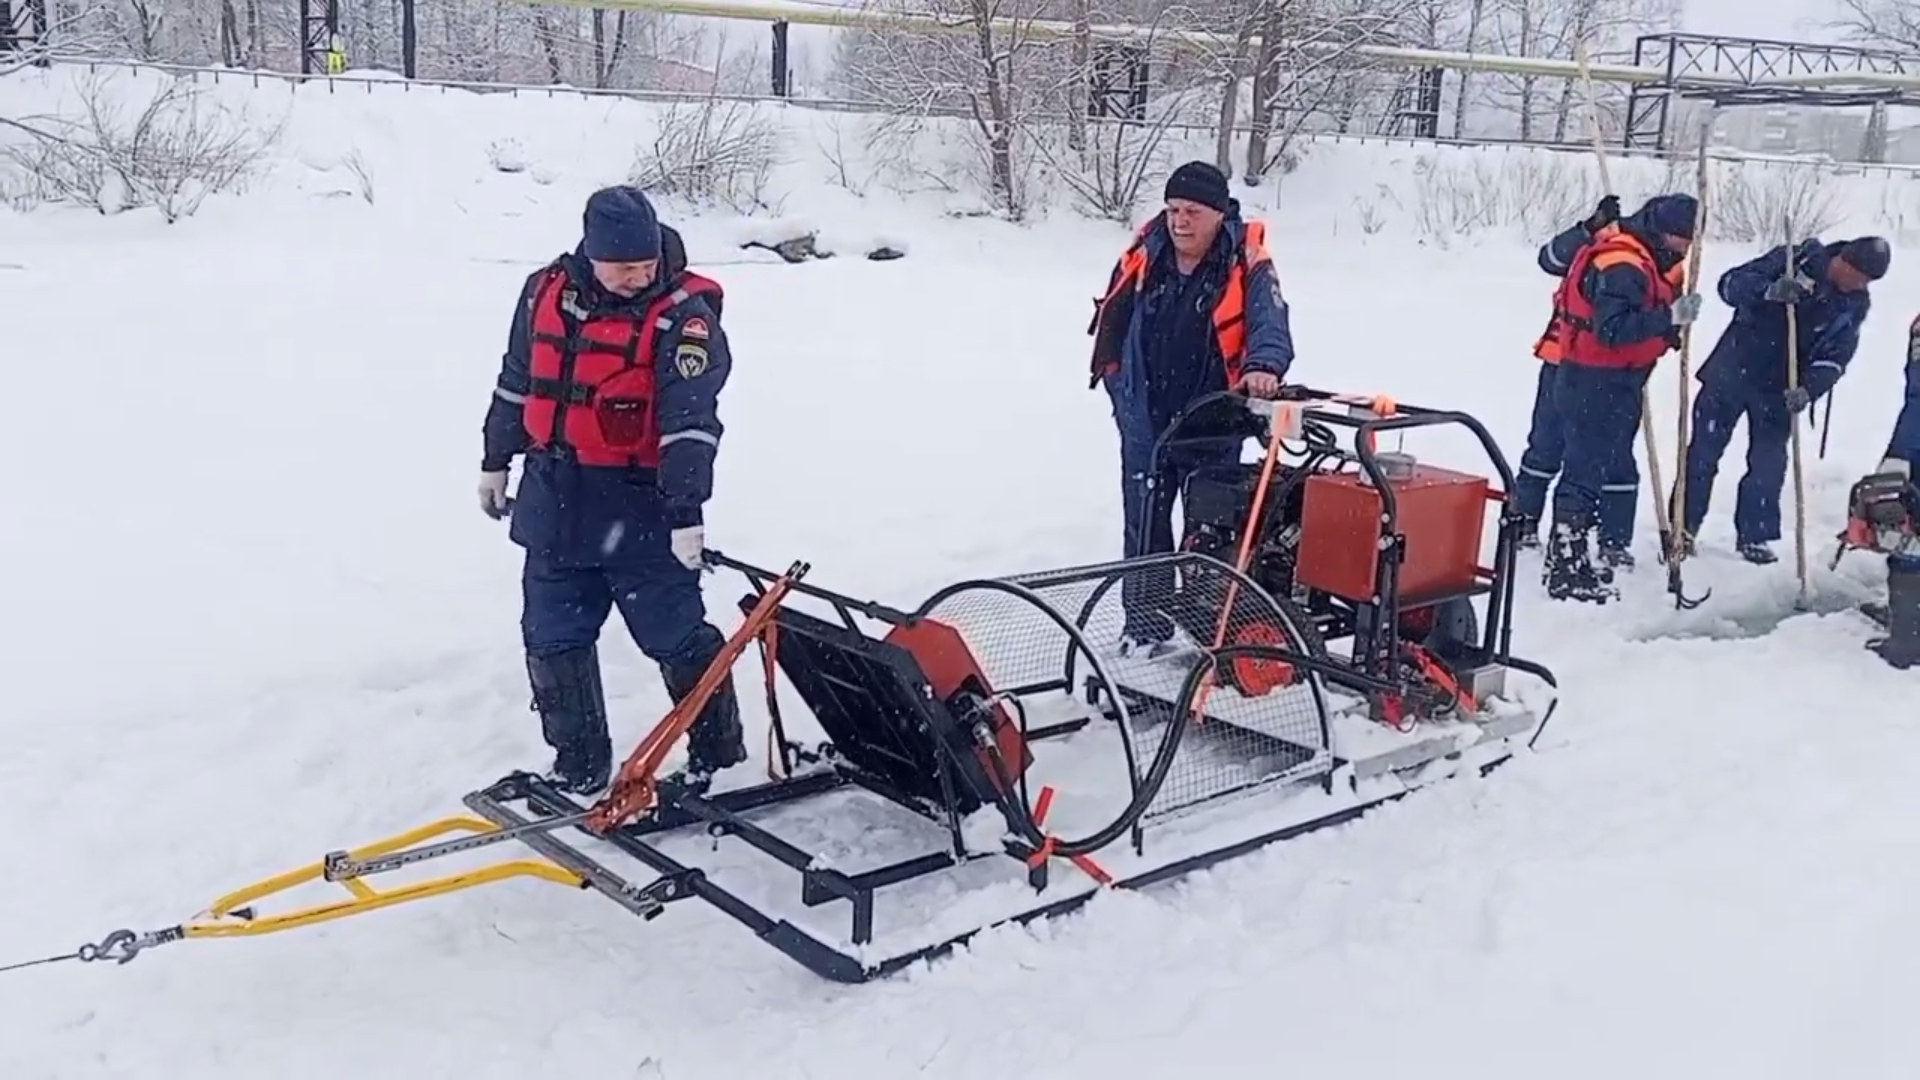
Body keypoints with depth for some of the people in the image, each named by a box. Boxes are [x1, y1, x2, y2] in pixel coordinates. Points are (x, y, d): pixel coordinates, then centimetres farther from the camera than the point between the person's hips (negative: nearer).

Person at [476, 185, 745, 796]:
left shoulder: (683, 314, -15)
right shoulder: (547, 291, 2)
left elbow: (689, 421, -21)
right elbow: (516, 382, 15)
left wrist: (687, 512, -26)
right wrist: (495, 460, 21)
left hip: (640, 508, -6)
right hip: (554, 502, 6)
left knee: (678, 637, 1)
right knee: (552, 640, 12)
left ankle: (719, 756, 20)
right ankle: (579, 767, 27)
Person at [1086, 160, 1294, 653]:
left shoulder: (1247, 266, -11)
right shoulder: (1143, 258, -2)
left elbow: (1269, 321, -25)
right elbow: (1112, 326, 9)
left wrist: (1264, 365, -46)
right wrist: (1123, 395, 10)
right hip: (1145, 424, 3)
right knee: (1145, 525, 9)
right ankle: (1145, 624, 20)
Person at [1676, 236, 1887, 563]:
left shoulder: (1855, 305, -2)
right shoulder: (1794, 260, -13)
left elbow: (1835, 358, -7)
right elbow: (1731, 283, -18)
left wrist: (1808, 388, -26)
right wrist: (1768, 290, -37)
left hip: (1779, 392, 3)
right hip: (1731, 373, -2)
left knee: (1769, 464, 2)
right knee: (1703, 452, 4)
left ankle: (1754, 536, 17)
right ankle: (1683, 527, 16)